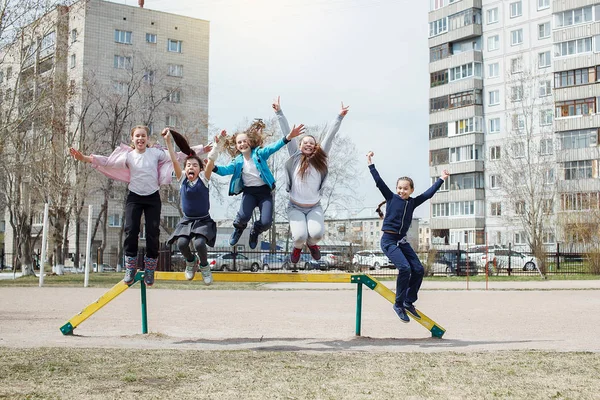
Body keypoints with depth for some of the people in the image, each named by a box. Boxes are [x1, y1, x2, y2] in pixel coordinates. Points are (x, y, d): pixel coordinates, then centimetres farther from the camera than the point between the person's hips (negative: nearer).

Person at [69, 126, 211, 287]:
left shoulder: (156, 152, -1)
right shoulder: (128, 155, -1)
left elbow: (178, 155, 4)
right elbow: (107, 162, -7)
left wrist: (201, 149, 1)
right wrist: (84, 158, -18)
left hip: (153, 198, 0)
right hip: (134, 197, 0)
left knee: (153, 233, -2)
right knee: (131, 231, -10)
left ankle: (150, 270, 12)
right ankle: (130, 269, 4)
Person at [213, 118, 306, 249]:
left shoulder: (259, 153, -4)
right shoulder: (237, 161, 3)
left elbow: (273, 147, -18)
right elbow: (225, 170, -10)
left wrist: (288, 137, -35)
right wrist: (213, 167, -32)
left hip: (264, 191, -1)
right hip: (249, 192, 1)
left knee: (266, 222, -15)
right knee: (243, 216, -26)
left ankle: (254, 232, 24)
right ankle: (238, 228, 14)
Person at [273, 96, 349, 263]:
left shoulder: (319, 159, -1)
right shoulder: (295, 156, -2)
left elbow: (329, 135, -5)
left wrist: (340, 117, -9)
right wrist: (279, 112, -4)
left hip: (315, 207, 1)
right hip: (295, 207, -1)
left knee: (317, 234, -24)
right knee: (300, 236, -22)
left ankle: (311, 243, 17)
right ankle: (298, 247, 19)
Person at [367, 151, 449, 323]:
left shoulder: (412, 203, 8)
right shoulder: (391, 198, -3)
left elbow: (429, 193, 16)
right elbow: (379, 182, -10)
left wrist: (441, 179, 19)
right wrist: (370, 164, -15)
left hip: (402, 241, 6)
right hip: (389, 240, -6)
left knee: (418, 270, -1)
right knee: (404, 268, -22)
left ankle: (409, 302, 14)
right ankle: (399, 304, -10)